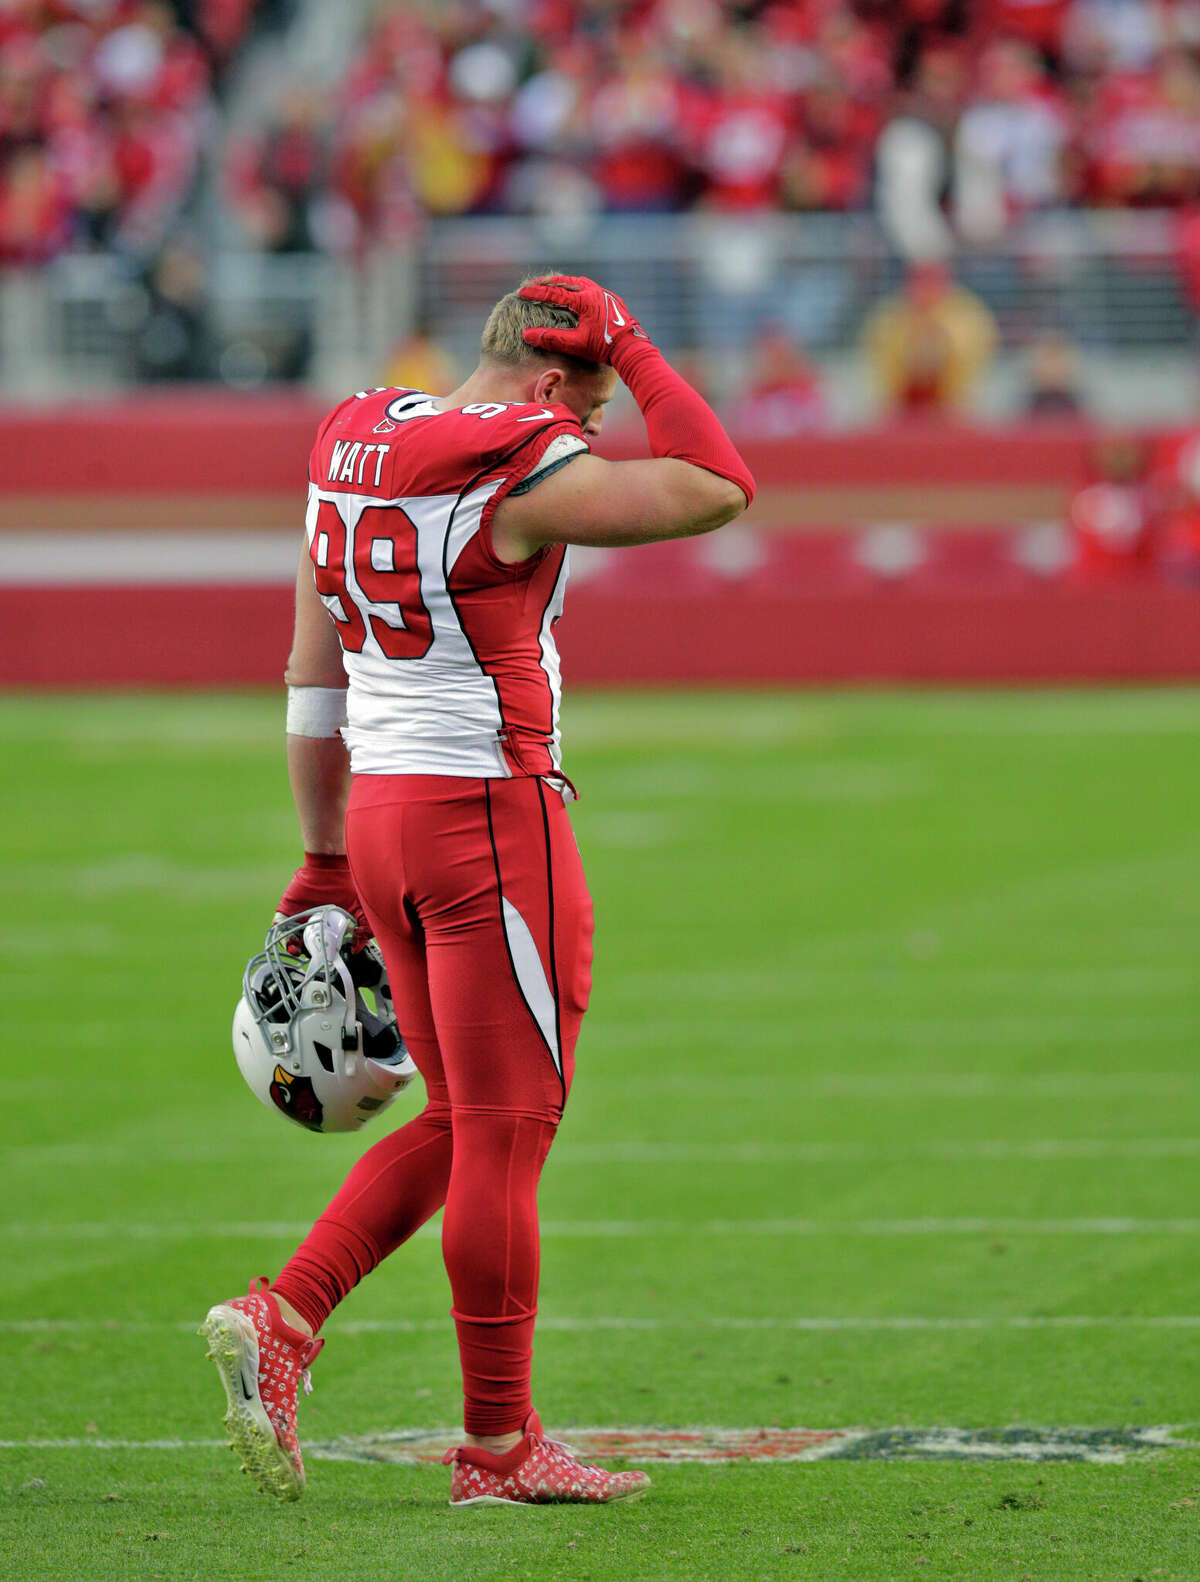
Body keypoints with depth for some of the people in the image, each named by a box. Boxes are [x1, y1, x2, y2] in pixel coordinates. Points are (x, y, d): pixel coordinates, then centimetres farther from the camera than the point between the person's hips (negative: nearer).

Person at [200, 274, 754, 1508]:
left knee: (459, 1124, 17)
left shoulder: (351, 450, 10)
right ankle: (498, 1446, 7)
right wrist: (635, 354, -4)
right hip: (490, 811, -8)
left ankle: (283, 1317, 4)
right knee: (506, 1133, 1)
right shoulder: (518, 475, -15)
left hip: (379, 805, 8)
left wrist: (326, 860, 22)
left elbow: (314, 678, 16)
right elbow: (716, 491, -13)